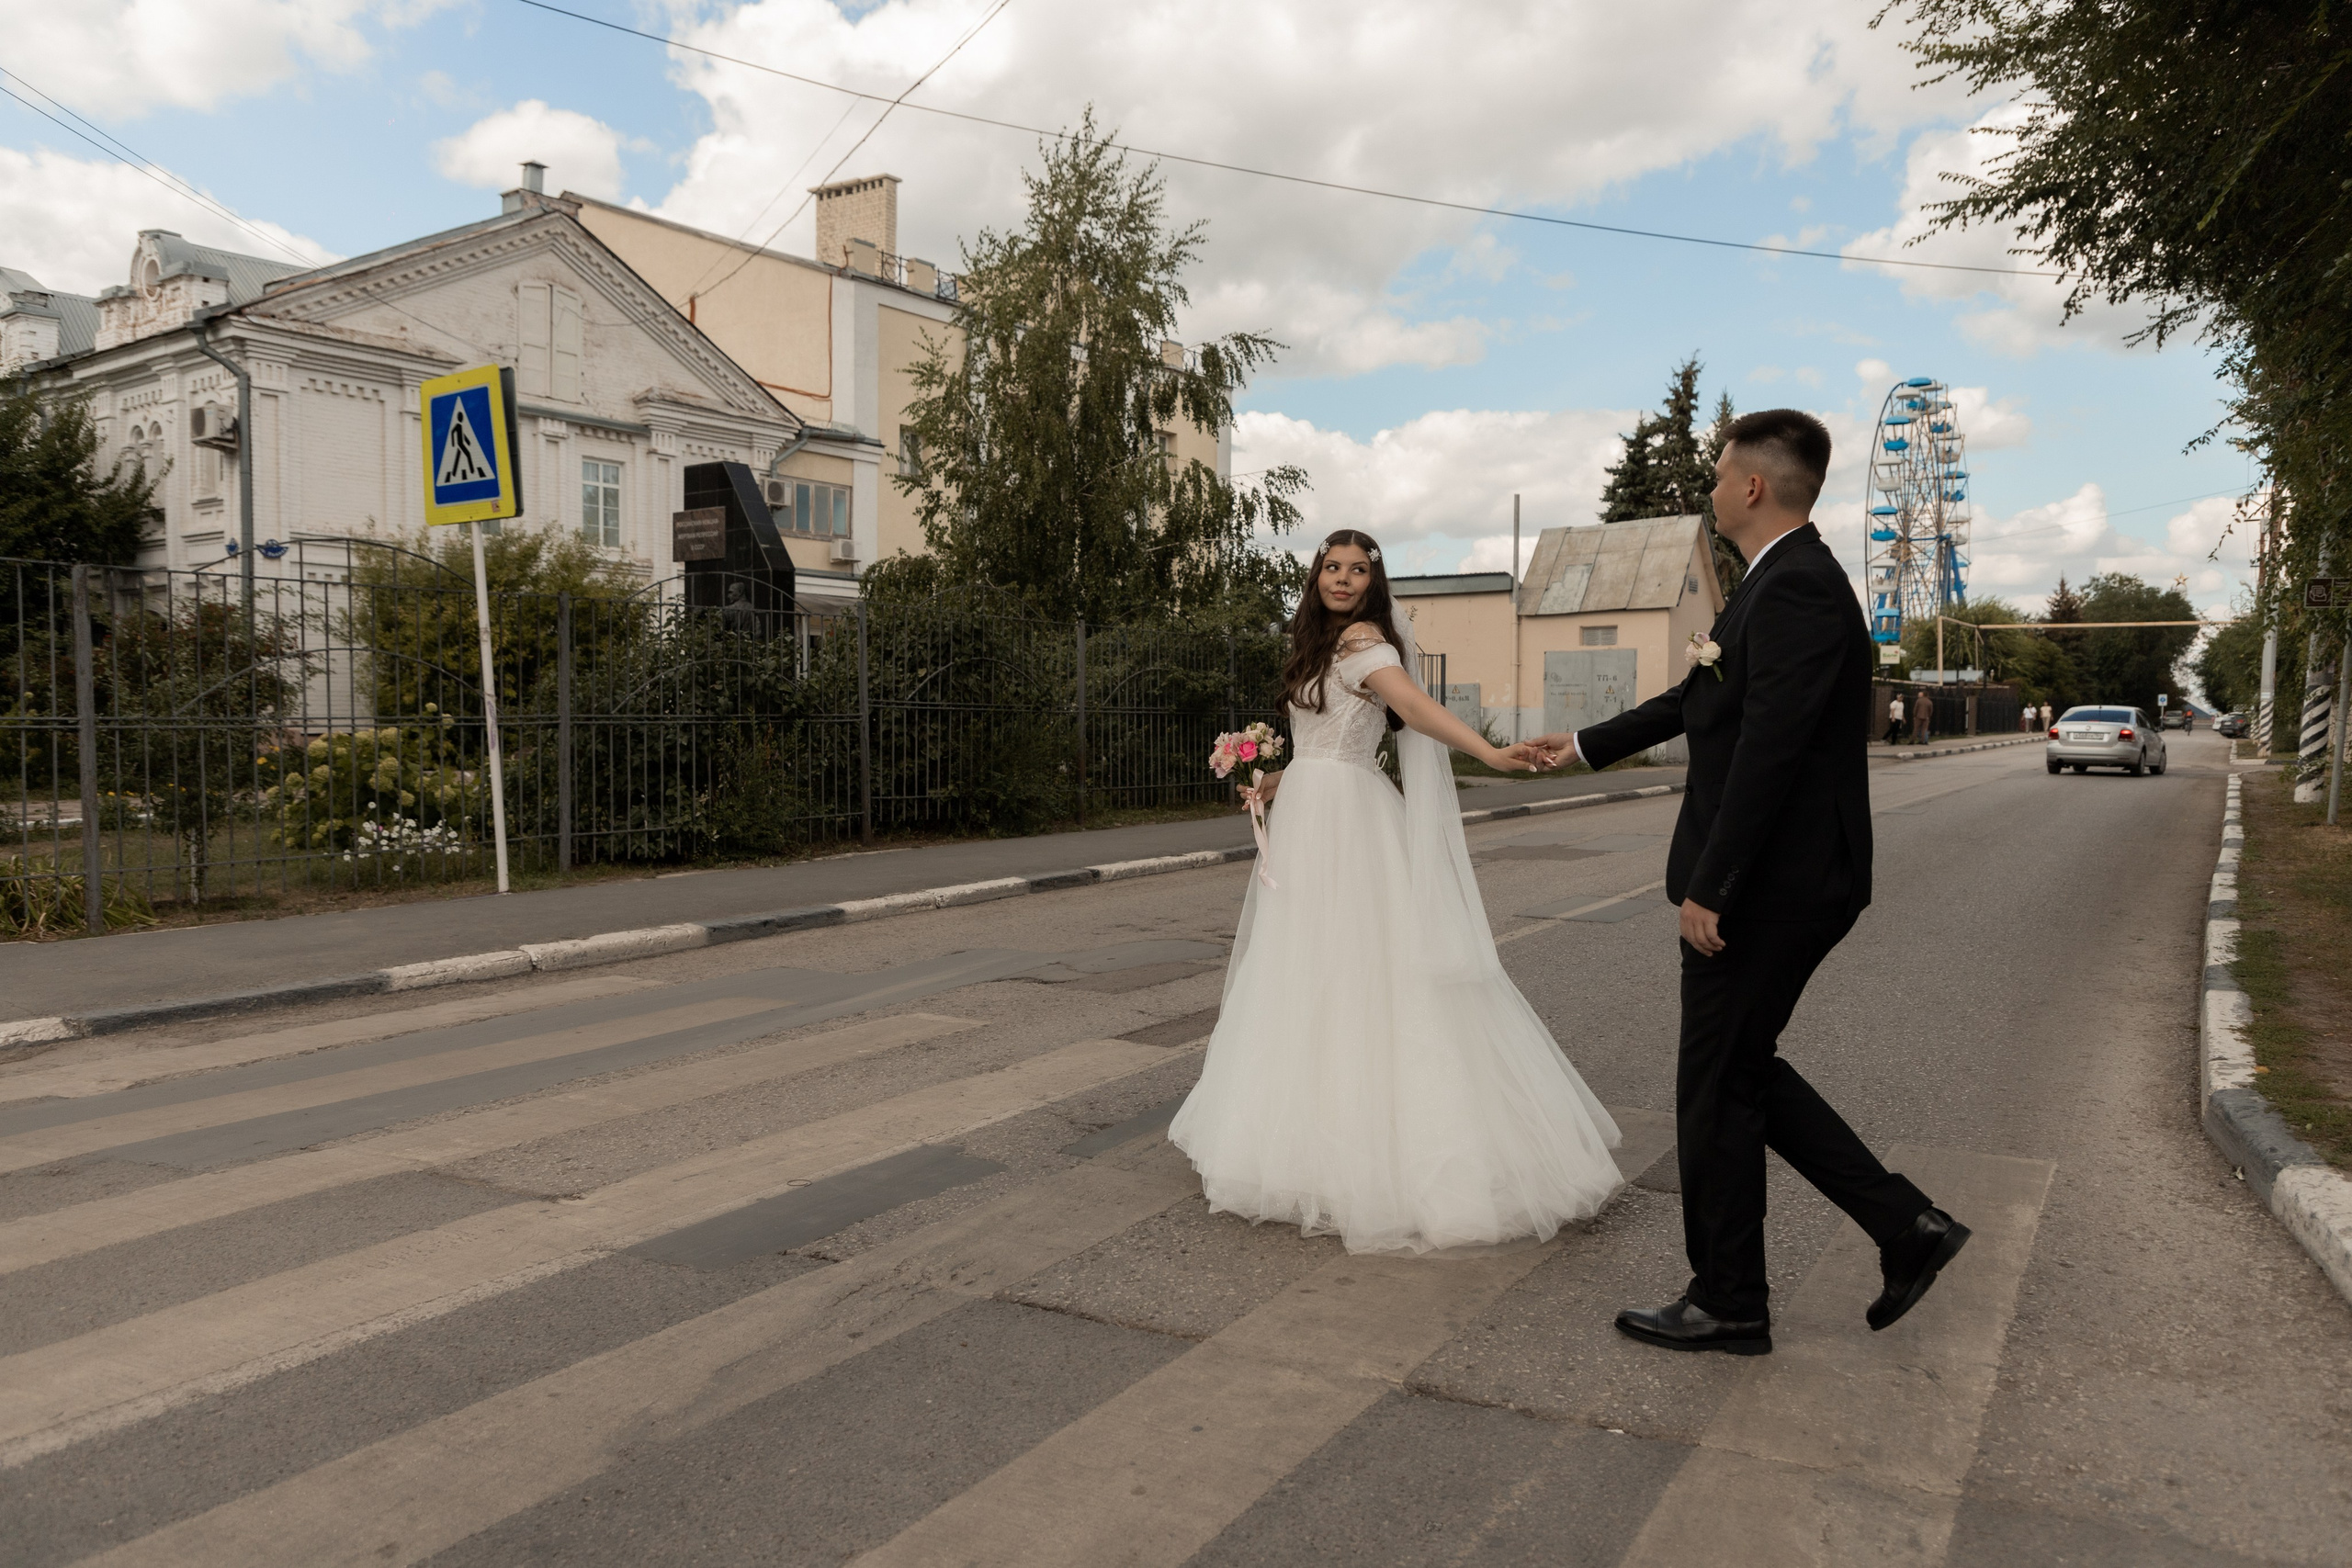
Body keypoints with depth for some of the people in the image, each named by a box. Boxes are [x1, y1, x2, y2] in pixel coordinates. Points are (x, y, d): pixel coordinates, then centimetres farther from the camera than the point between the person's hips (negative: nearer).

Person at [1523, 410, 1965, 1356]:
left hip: (1767, 889, -10)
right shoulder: (1781, 584, 15)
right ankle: (1905, 1225, 22)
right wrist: (1587, 745, 34)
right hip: (1775, 885, 10)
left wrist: (1708, 889, -22)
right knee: (1743, 1075, 18)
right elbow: (1700, 699, 26)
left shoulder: (1797, 587, -18)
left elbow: (1768, 747, -24)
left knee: (1719, 1091, 3)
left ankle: (1727, 1305, 18)